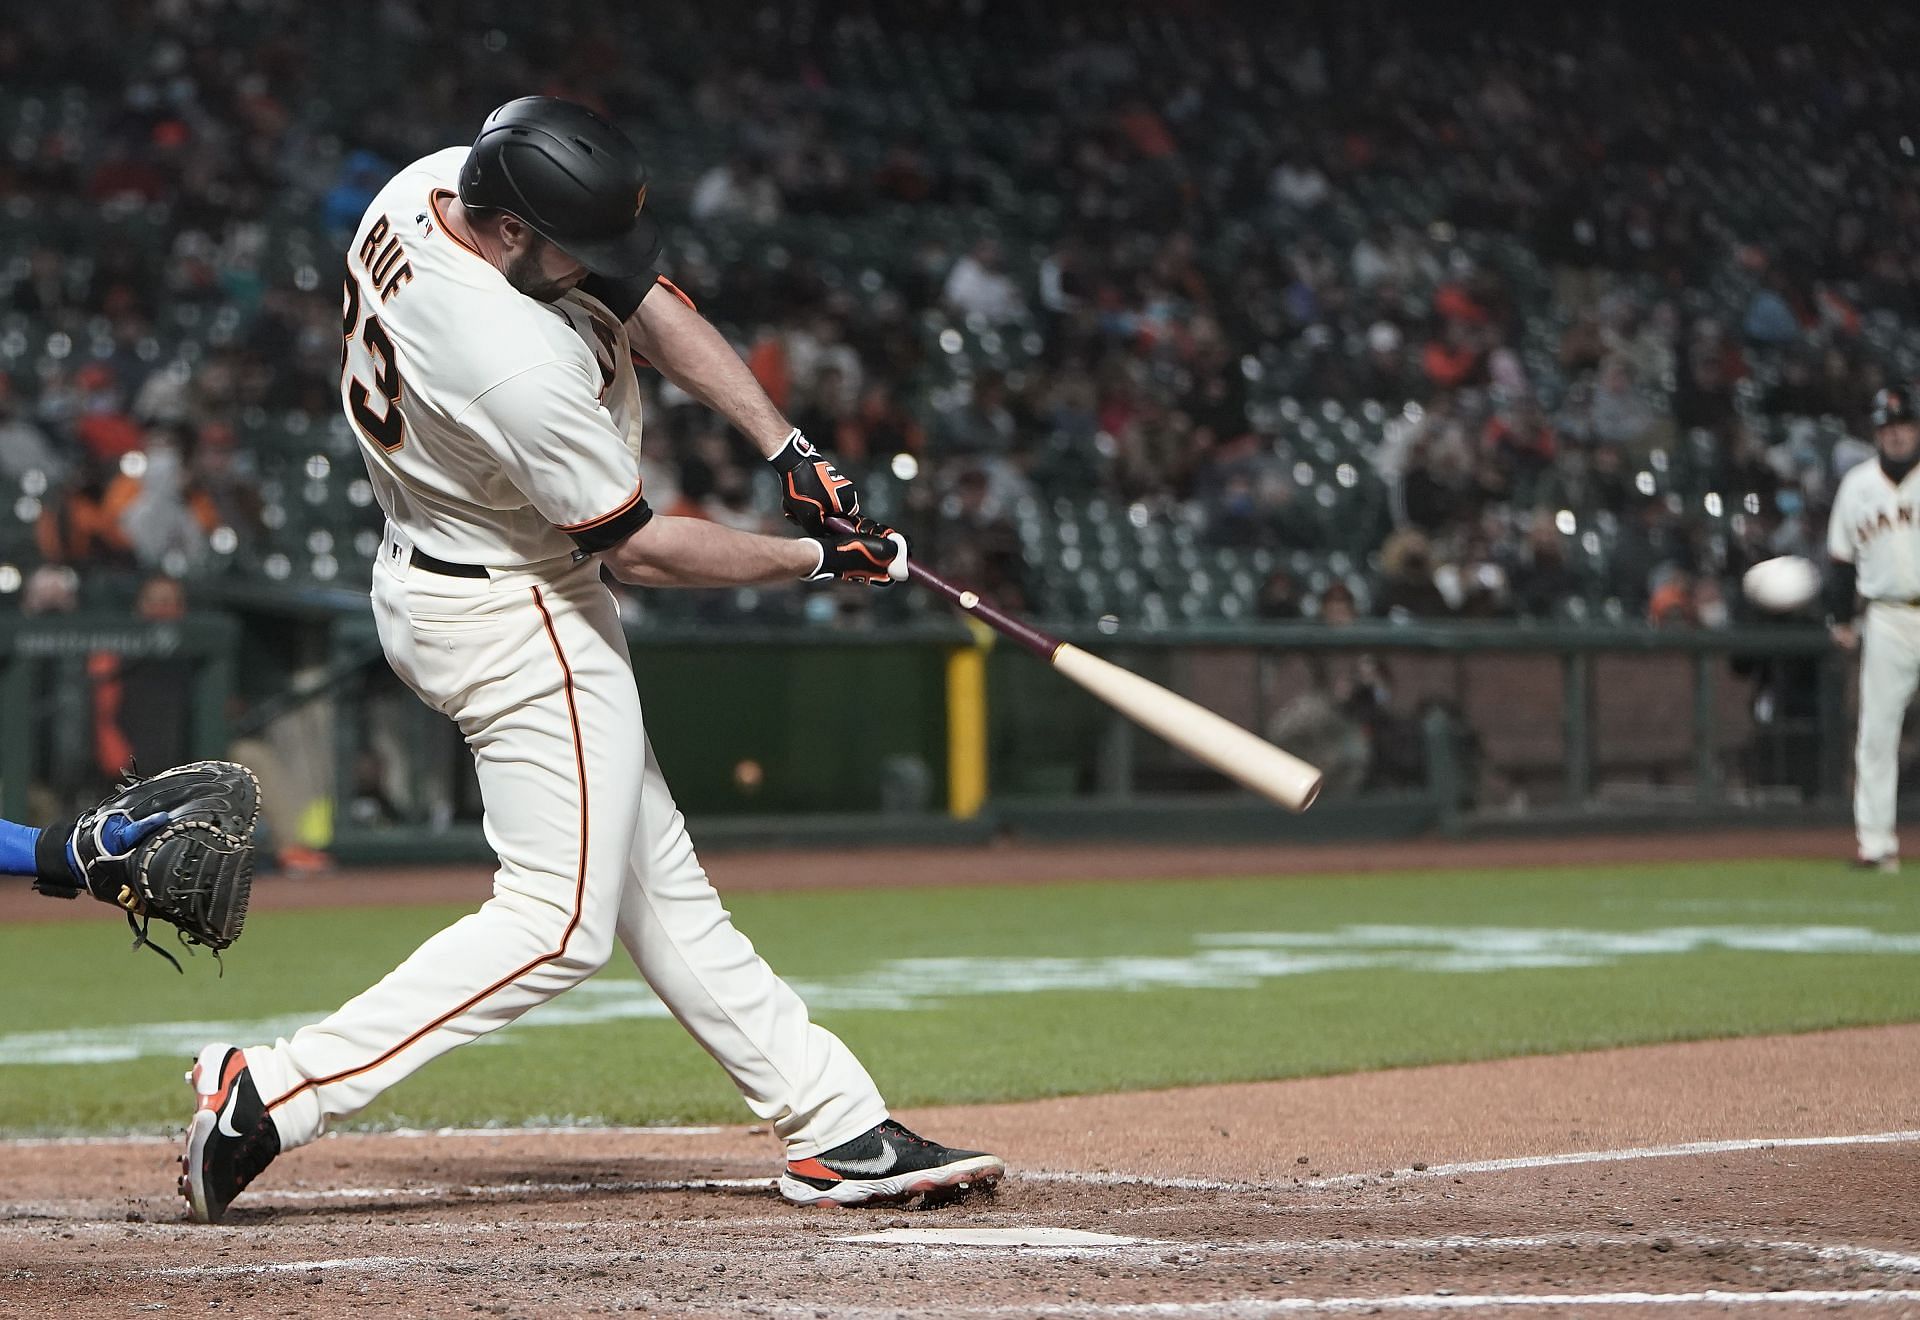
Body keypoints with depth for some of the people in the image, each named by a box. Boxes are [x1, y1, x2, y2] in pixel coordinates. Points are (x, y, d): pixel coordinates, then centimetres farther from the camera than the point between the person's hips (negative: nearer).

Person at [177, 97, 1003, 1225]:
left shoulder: (433, 184, -8)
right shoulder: (517, 364, -34)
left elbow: (644, 300, 2)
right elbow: (640, 548, -21)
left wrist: (791, 450, -5)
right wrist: (819, 558, -9)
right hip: (515, 615, -10)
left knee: (660, 882, 12)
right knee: (560, 922, -7)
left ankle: (837, 1130, 18)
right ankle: (274, 1093, -9)